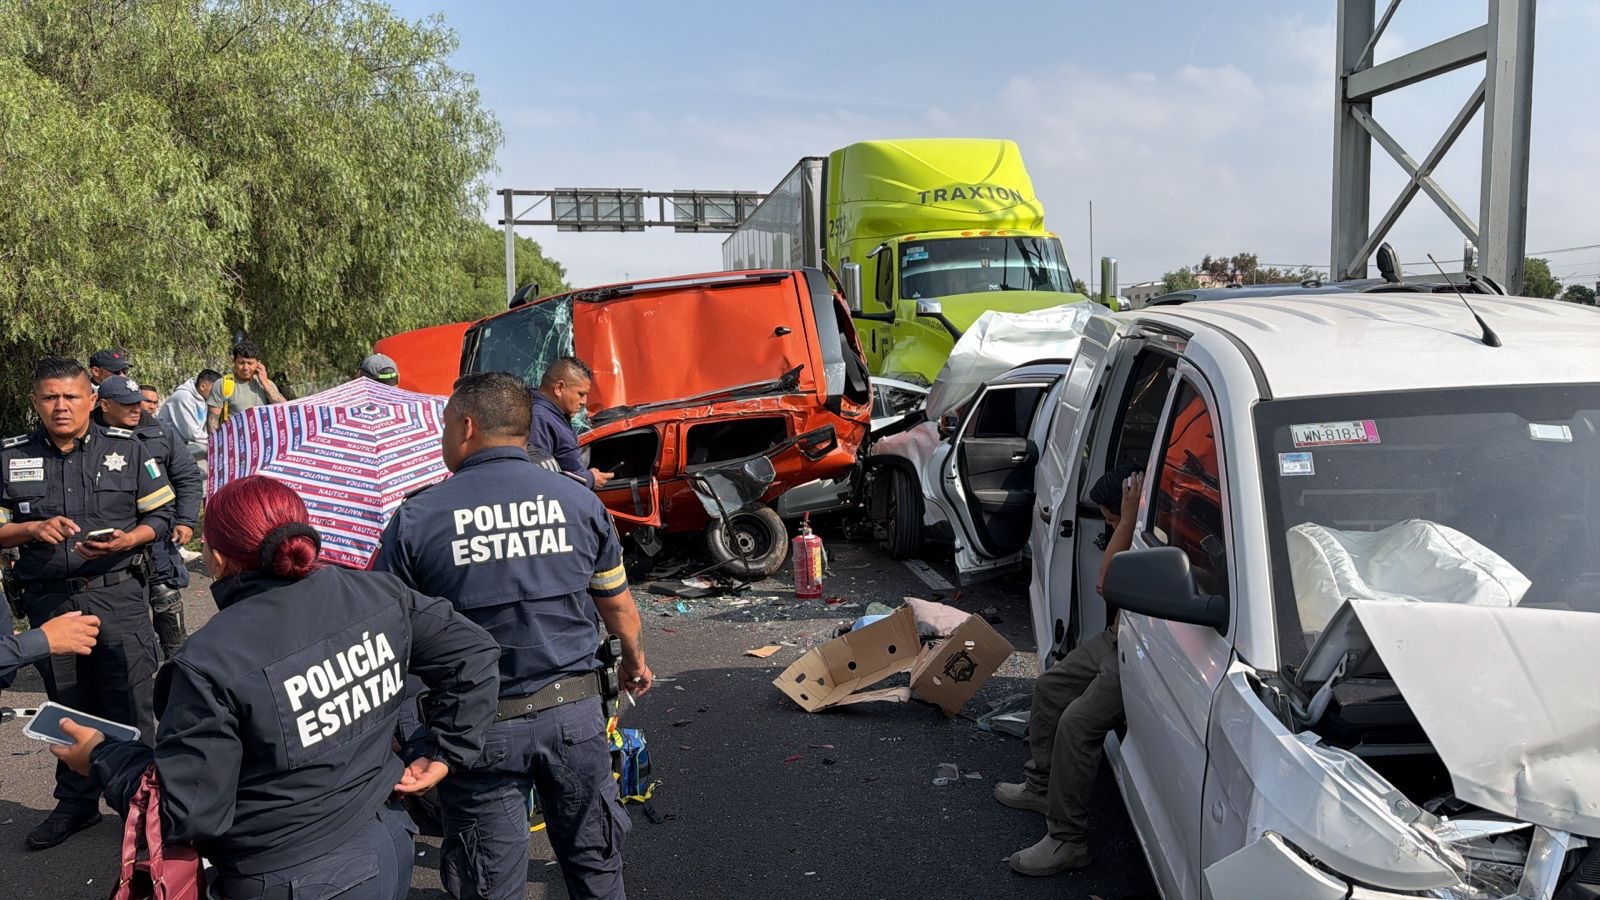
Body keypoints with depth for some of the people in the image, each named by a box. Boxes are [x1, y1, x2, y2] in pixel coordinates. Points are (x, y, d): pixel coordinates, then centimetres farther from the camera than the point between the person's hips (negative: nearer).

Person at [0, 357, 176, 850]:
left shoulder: (128, 449, 0)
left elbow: (161, 517, 2)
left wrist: (125, 540, -17)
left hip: (117, 596, -2)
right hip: (49, 601, 3)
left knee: (129, 707, 0)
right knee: (68, 708, 15)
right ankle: (76, 802, 30)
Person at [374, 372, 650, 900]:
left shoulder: (417, 517, -11)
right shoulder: (578, 501, -3)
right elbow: (618, 605, 7)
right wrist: (635, 659, 26)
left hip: (481, 723, -2)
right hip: (573, 709, 2)